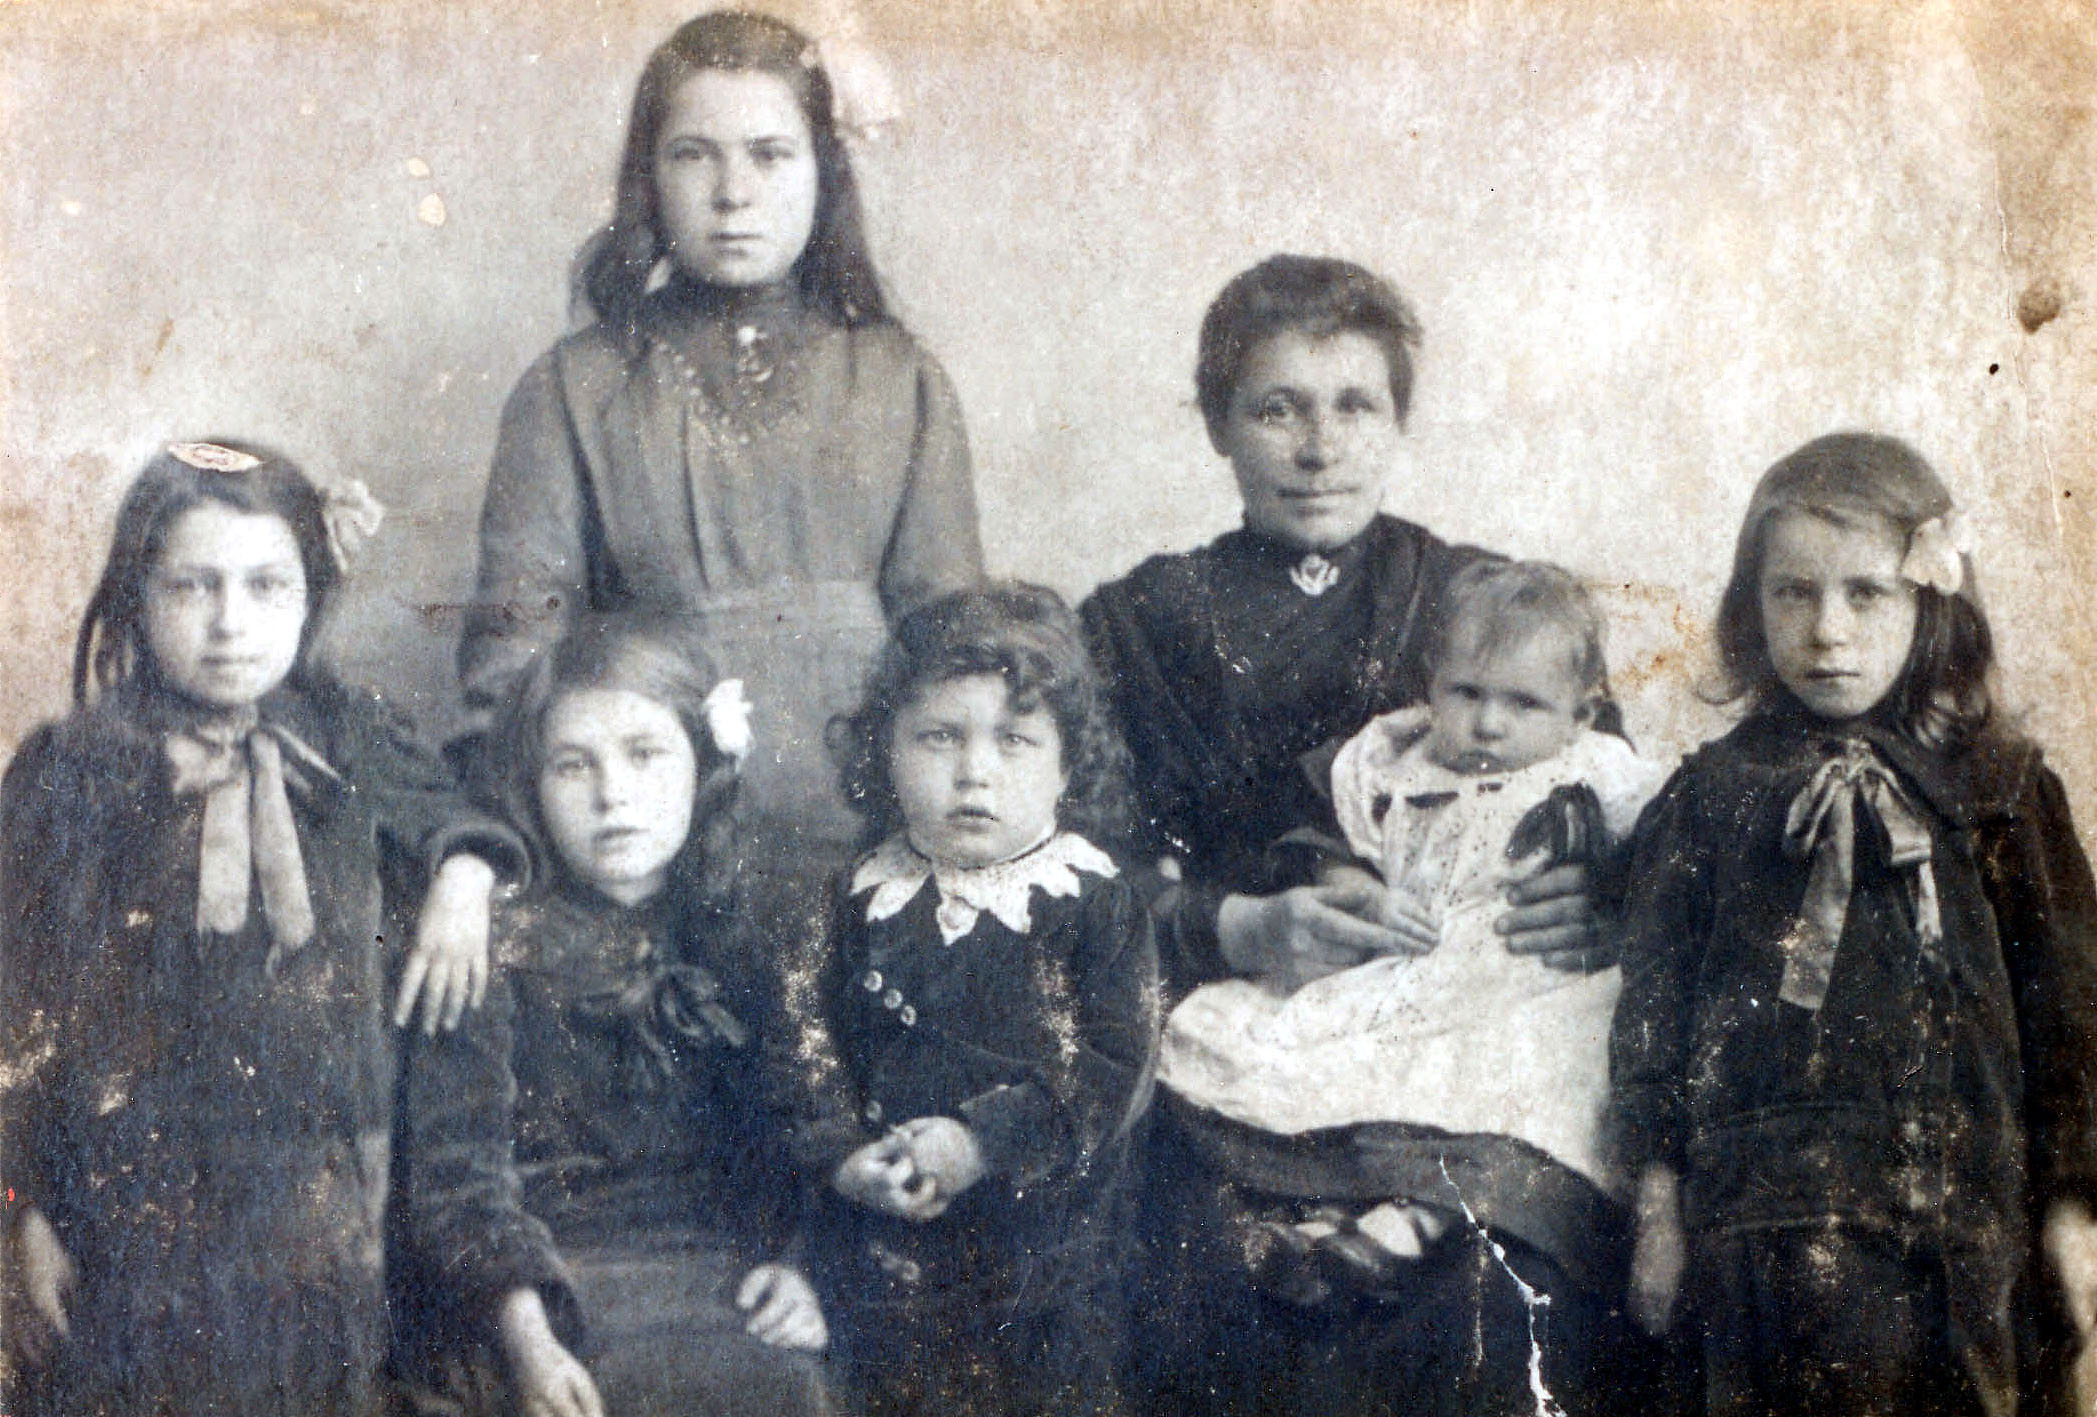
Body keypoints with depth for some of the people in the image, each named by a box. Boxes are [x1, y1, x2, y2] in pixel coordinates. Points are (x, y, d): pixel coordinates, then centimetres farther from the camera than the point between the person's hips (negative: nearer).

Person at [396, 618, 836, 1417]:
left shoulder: (746, 939, 14)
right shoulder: (494, 949, 2)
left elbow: (786, 1136, 16)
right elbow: (455, 1167, -7)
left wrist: (792, 1262, -4)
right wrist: (526, 1338, -20)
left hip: (718, 1267, 3)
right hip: (546, 1282, -3)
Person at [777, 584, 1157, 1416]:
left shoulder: (1091, 900, -8)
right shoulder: (869, 896, 1)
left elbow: (1112, 1062, -13)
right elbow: (816, 1035, 1)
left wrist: (980, 1142, -20)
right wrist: (841, 1155, -14)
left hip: (1041, 1238, -2)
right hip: (884, 1237, 2)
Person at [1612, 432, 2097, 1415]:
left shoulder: (2002, 788, 8)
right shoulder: (1712, 795, 8)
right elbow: (1655, 998, 10)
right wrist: (1659, 1201, 8)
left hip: (1970, 1219, 1)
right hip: (1773, 1210, -1)